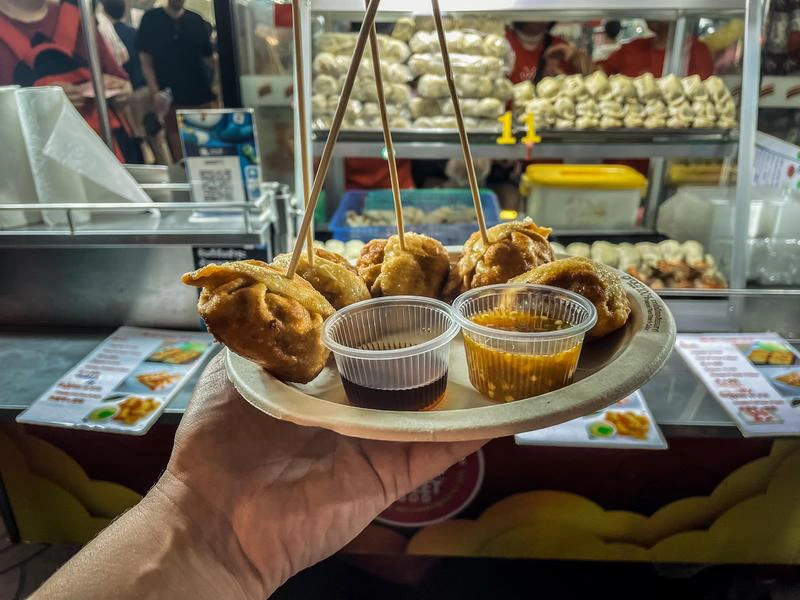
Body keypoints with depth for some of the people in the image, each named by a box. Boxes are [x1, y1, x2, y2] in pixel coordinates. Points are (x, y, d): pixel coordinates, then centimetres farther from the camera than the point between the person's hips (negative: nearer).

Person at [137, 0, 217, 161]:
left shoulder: (196, 20, 11)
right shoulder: (151, 19, 3)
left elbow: (209, 58, 12)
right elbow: (146, 61, 1)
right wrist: (155, 92, -12)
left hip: (202, 96, 2)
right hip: (171, 100, -2)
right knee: (181, 155, 1)